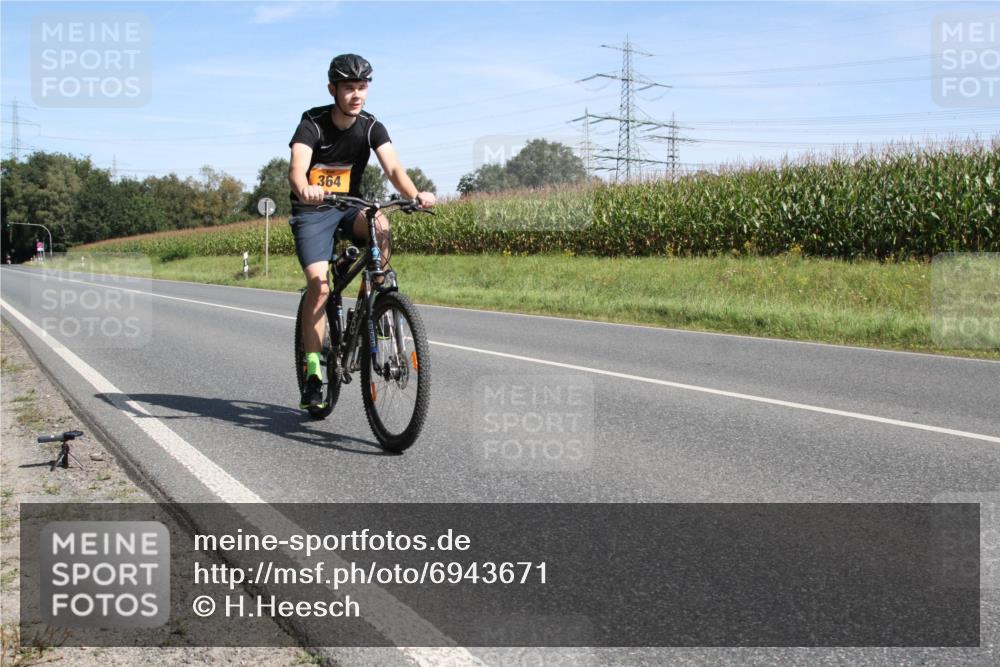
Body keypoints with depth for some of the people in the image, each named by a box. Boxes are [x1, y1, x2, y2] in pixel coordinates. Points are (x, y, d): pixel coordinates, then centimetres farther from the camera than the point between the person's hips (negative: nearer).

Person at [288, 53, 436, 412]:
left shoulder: (372, 128, -7)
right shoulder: (313, 123, -15)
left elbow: (393, 168, -21)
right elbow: (297, 168, -32)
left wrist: (416, 195, -43)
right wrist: (304, 190, -56)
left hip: (349, 207, 3)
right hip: (312, 211, -2)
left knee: (379, 225, -33)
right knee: (319, 286, -18)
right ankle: (312, 375, -10)